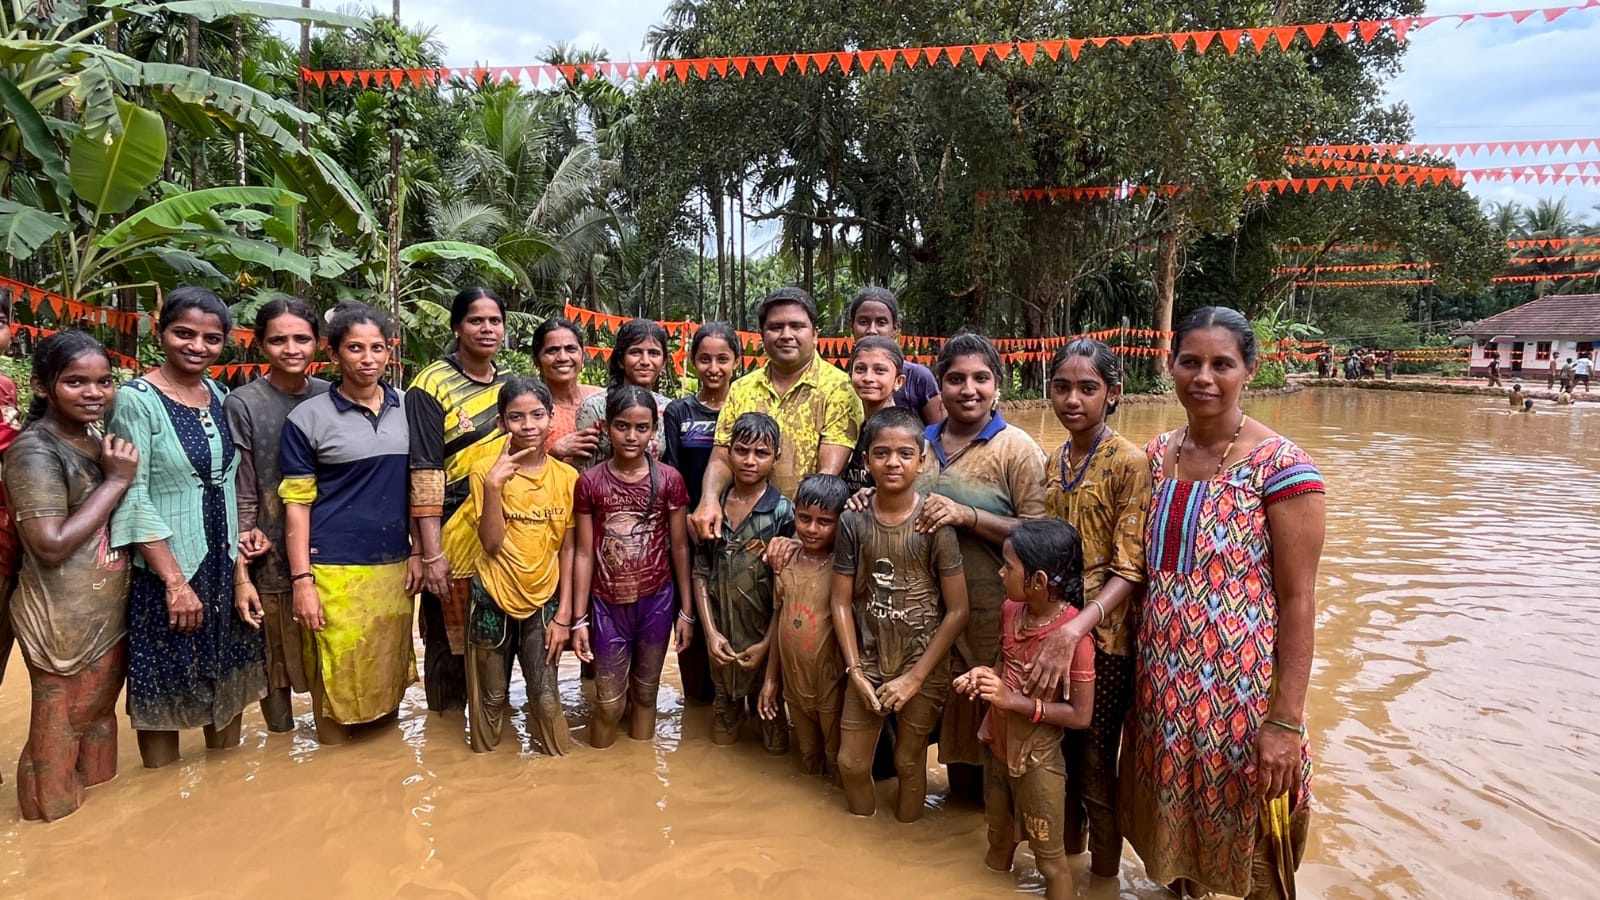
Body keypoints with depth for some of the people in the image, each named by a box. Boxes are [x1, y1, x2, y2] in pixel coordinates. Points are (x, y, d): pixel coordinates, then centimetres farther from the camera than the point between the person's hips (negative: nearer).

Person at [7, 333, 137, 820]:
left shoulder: (98, 440, 7)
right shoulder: (34, 450, -17)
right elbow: (51, 545, -24)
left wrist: (121, 475, 0)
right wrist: (116, 481, -20)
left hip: (108, 611, 8)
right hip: (63, 621, -8)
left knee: (99, 718, 21)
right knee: (59, 735, 6)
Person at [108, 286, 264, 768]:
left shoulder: (219, 395, 6)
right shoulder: (135, 400, -12)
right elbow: (133, 499, -15)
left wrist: (244, 532, 1)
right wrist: (176, 581, -18)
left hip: (226, 565, 6)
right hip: (166, 570, -6)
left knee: (229, 679, 15)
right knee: (164, 691, 6)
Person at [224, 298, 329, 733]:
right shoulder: (242, 405, -6)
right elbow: (240, 497, -6)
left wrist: (273, 536, -6)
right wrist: (241, 576, -10)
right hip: (271, 566, -3)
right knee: (277, 672, 10)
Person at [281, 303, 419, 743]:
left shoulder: (407, 408, 7)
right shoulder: (308, 418, -4)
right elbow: (297, 504, -5)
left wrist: (417, 550, 6)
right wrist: (302, 580, -9)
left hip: (393, 566, 4)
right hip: (335, 571, -3)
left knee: (389, 676, 12)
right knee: (337, 681, 4)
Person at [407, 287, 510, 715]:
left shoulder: (511, 384, 9)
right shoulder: (433, 384, -9)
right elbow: (424, 472, -14)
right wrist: (431, 553, -17)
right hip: (452, 536, -5)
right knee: (449, 642, 7)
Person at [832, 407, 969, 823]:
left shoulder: (935, 524, -14)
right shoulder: (853, 521, -7)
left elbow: (957, 611, -11)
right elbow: (842, 602, -2)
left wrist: (915, 678, -12)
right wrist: (856, 672, -8)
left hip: (923, 668, -2)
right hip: (868, 663, 2)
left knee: (909, 762, 12)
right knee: (851, 763, 11)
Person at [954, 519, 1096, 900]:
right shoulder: (1011, 610, -6)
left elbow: (1081, 715, -22)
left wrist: (1016, 701, -27)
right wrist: (983, 675, -10)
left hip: (1037, 759, -7)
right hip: (997, 743, 7)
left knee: (1049, 856, 13)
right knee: (998, 837, 28)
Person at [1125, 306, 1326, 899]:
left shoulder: (1280, 466, -13)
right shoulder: (1156, 456, 4)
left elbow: (1298, 600, -14)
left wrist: (1286, 721, -16)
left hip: (1241, 691, -5)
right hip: (1163, 687, 5)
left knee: (1246, 846, 11)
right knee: (1170, 820, 20)